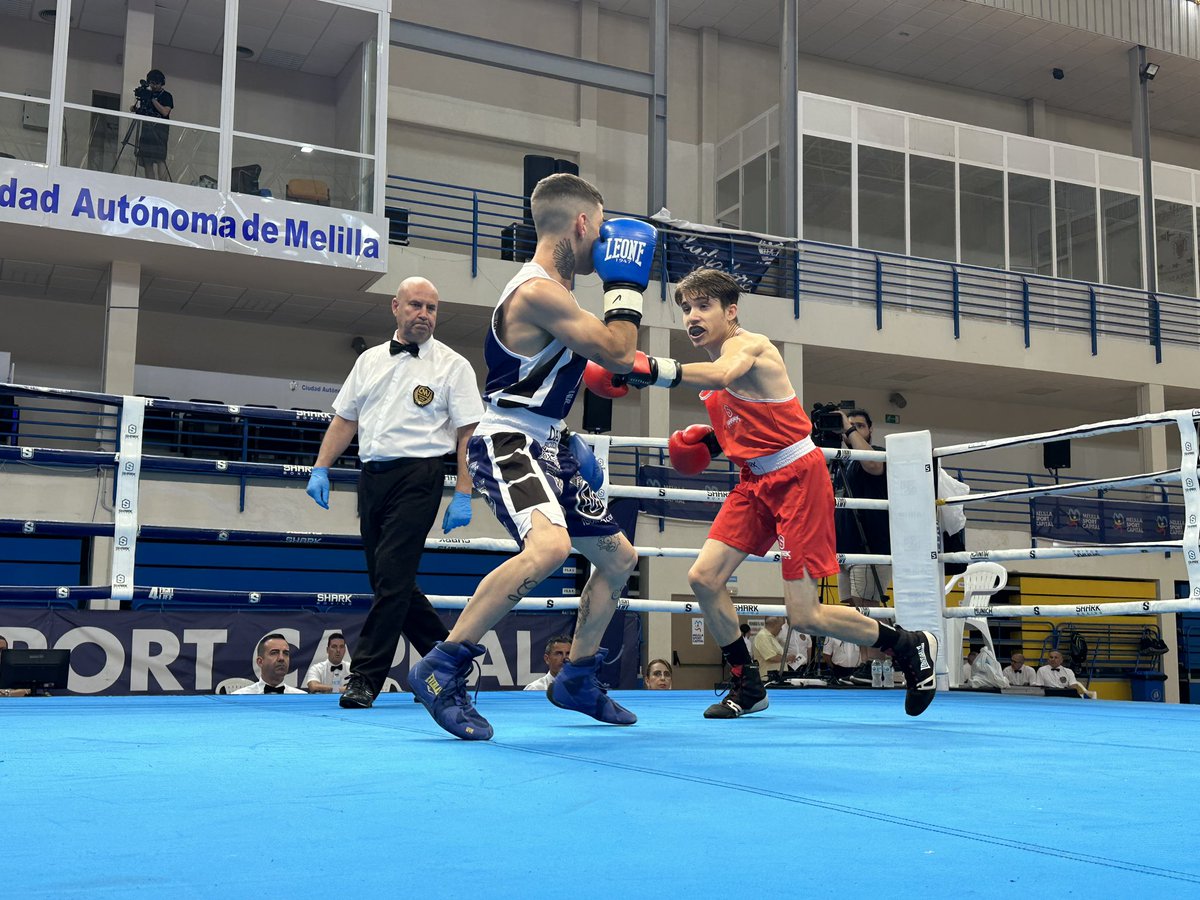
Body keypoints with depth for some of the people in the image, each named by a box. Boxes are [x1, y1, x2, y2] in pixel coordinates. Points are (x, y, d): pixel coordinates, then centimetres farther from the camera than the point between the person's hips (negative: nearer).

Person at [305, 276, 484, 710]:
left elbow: (468, 434, -4)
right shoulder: (370, 360, 16)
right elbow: (344, 419, 18)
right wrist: (320, 469, 9)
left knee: (392, 576, -12)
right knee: (389, 580, 11)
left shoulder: (452, 366, 1)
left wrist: (463, 495, -11)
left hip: (418, 477, -6)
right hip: (372, 475, 6)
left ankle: (365, 677, -6)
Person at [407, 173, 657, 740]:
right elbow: (618, 355, -19)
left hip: (547, 447, 11)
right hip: (508, 445, -11)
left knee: (619, 558, 17)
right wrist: (626, 282, -9)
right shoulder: (539, 291, -19)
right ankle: (442, 669, -24)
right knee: (549, 546, -36)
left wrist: (568, 439, 23)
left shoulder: (554, 289, 14)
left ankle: (578, 679, 30)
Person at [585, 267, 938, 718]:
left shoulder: (747, 345, -16)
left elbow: (722, 376, -42)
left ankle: (912, 647, 16)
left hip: (798, 475, -8)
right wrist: (712, 439, 6)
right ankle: (747, 686, 13)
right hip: (756, 481, 9)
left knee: (804, 616, -7)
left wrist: (653, 371, -56)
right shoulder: (718, 361, 11)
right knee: (704, 577, -4)